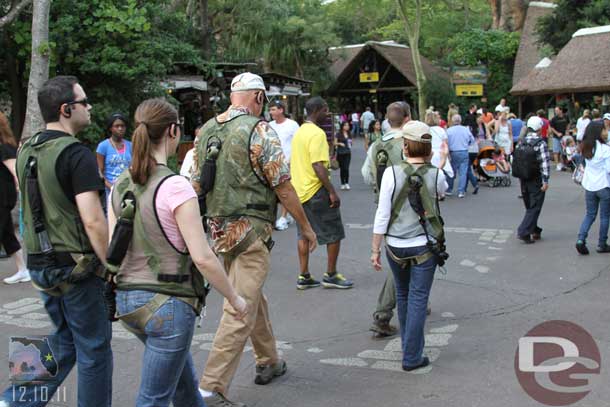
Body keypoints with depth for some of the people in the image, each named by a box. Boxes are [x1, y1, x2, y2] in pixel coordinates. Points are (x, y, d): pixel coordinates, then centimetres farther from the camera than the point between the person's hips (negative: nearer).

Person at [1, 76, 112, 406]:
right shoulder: (77, 154, -17)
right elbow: (93, 221, -23)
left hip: (39, 264, 8)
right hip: (76, 267, -8)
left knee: (64, 343, 20)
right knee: (94, 348, 7)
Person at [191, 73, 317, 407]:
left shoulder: (206, 130, 8)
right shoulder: (259, 131, -13)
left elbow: (197, 184, 12)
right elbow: (283, 187, -12)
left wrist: (200, 224, 23)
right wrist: (306, 227, -2)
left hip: (219, 229, 8)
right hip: (250, 230, -8)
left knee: (253, 297, 23)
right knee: (241, 310, -4)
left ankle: (268, 362, 37)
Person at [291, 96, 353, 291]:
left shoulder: (299, 132, 12)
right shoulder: (317, 133, -17)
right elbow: (318, 166, -23)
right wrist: (332, 192, -20)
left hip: (299, 189, 9)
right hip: (315, 191, -9)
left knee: (304, 234, 12)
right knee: (334, 233, 3)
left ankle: (304, 276, 15)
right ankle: (331, 275, 9)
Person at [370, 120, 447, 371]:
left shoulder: (391, 173, -11)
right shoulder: (436, 175, -8)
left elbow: (382, 214, -9)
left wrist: (375, 249, -2)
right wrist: (431, 163, 16)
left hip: (395, 245, 1)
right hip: (424, 246, -1)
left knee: (402, 296, 20)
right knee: (418, 299, 5)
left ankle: (408, 346, 36)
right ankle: (412, 357, 5)